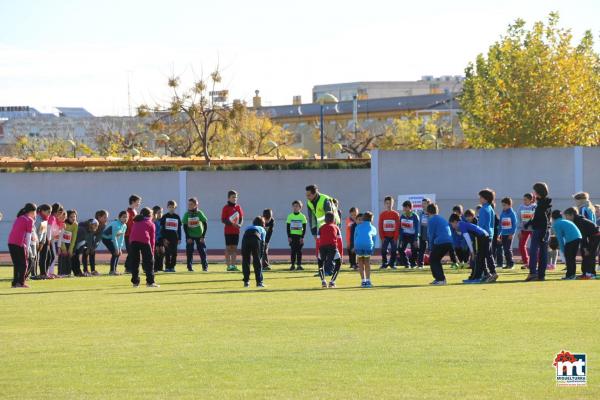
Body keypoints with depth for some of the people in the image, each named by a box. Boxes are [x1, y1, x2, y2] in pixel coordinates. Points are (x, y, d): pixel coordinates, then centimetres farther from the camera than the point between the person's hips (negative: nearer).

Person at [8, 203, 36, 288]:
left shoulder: (19, 218, 21)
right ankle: (21, 283, -2)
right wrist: (27, 248, 2)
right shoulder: (29, 220, -1)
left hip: (11, 243, 7)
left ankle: (15, 283, 12)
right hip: (19, 244, -7)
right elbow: (28, 236, -4)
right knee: (23, 264, 3)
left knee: (16, 264, 14)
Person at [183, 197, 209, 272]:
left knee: (202, 251, -1)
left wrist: (203, 236, -9)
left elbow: (205, 224, -5)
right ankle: (190, 267, 3)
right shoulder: (187, 214, -6)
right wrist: (188, 237, -11)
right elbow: (185, 226, -4)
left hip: (199, 235, -1)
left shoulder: (199, 213, -8)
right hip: (190, 236, 1)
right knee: (189, 252, -4)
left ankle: (205, 266, 8)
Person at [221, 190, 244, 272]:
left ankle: (233, 265, 11)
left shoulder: (238, 207, 8)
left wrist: (240, 224, -9)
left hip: (236, 231, 5)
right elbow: (223, 220, -10)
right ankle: (228, 266, 1)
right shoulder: (226, 208, -6)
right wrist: (231, 223, -23)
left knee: (234, 248, 7)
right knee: (228, 248, -1)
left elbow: (241, 218, 12)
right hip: (228, 231, -5)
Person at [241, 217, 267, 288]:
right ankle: (259, 282, 8)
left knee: (245, 261, 14)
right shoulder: (263, 230, 31)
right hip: (255, 238, -2)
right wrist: (261, 256, 20)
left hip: (246, 237, 2)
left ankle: (246, 282, 14)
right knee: (257, 261, 10)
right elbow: (262, 243, 19)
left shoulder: (248, 228, 40)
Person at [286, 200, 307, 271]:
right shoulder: (290, 216, 4)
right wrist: (289, 236, -5)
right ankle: (292, 265, 4)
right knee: (293, 250, 1)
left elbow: (304, 228, 1)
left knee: (299, 251, 1)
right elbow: (287, 227, 4)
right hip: (292, 236, 1)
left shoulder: (302, 216, 2)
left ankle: (299, 265, 4)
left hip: (300, 236, -1)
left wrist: (302, 237, -7)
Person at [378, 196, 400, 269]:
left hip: (393, 236, -1)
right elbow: (380, 226, 1)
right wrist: (382, 237, -5)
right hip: (385, 236, 1)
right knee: (383, 250, -6)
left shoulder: (396, 214, -2)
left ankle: (392, 264, 12)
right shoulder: (382, 214, 1)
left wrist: (396, 237, -9)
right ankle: (384, 264, 5)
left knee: (394, 251, -2)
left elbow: (398, 227, -3)